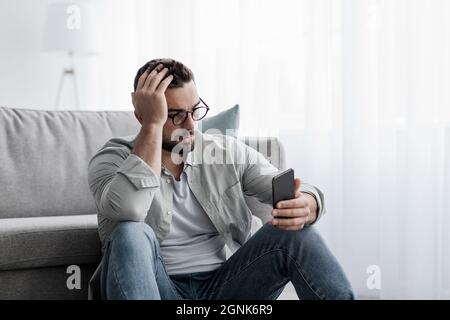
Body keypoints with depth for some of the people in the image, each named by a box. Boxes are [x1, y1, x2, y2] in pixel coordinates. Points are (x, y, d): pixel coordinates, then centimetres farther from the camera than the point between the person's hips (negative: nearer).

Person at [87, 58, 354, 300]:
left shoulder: (230, 151, 6)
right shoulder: (114, 159, -3)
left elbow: (294, 191, -1)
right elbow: (128, 209, -27)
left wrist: (306, 206, -27)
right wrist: (153, 124, -22)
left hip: (226, 284, 2)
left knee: (296, 232, -20)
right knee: (131, 234, -33)